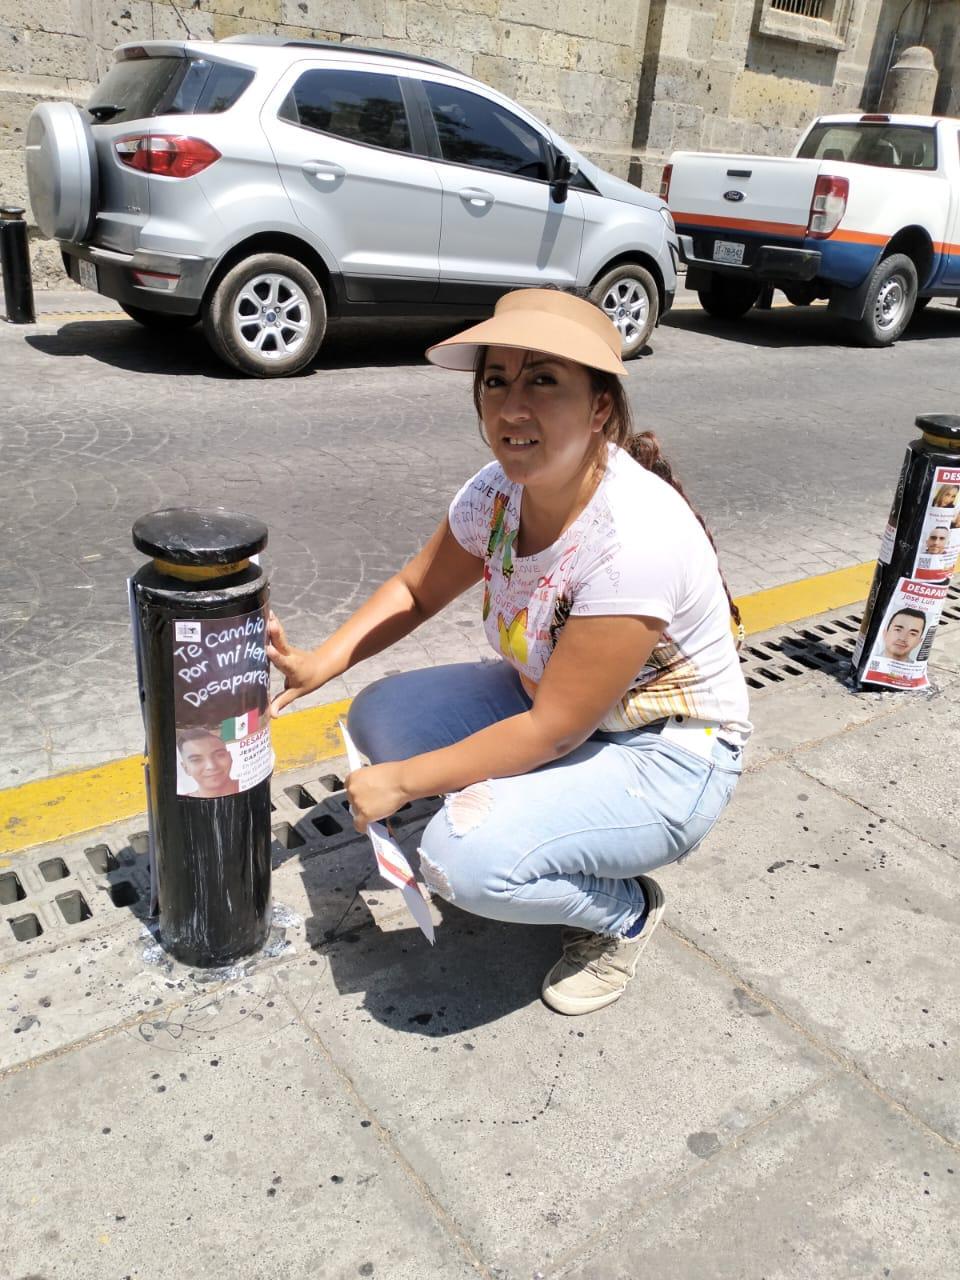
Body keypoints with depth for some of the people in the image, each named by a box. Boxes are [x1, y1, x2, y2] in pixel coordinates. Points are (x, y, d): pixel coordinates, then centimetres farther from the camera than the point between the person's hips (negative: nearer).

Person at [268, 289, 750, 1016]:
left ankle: (626, 911, 2)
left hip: (666, 761, -7)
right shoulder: (499, 491, -11)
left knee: (465, 858, -28)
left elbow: (552, 730, -27)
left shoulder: (635, 538, -33)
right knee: (380, 715, -7)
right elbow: (416, 590, 5)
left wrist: (402, 781, -20)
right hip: (552, 700, 7)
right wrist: (318, 665, -10)